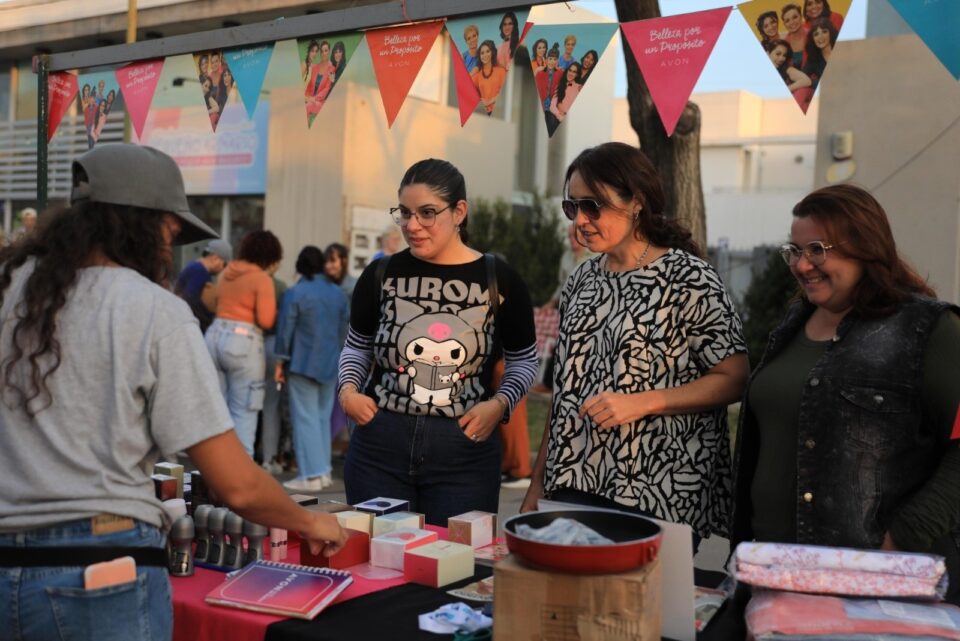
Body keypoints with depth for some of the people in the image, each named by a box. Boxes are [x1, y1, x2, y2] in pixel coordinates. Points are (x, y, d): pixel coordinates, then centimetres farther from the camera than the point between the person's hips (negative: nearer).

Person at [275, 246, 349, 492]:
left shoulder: (295, 293, -10)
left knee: (306, 417, -2)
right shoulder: (338, 293, 6)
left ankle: (312, 475, -4)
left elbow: (285, 330, -9)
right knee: (323, 417, 13)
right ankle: (324, 470, 16)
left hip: (303, 364, -5)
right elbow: (343, 329, 11)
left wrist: (280, 362, -1)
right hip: (330, 364, 5)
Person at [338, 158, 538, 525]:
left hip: (465, 453, -1)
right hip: (379, 444, 2)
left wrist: (501, 403, -7)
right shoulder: (381, 275, 2)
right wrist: (348, 388, -2)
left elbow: (523, 360, 10)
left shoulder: (499, 281, -2)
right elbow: (357, 346, 16)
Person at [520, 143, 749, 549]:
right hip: (573, 487, 6)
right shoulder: (582, 281, 10)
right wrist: (538, 484, 12)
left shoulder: (689, 278, -8)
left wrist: (641, 402, -19)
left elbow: (734, 379, -9)